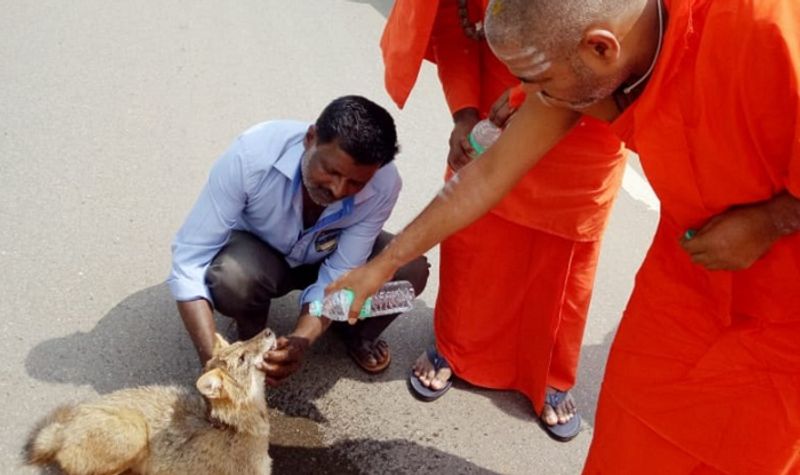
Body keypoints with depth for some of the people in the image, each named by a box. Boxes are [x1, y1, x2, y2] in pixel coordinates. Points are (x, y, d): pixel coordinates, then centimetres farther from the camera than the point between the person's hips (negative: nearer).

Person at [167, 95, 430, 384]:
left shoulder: (383, 184, -31)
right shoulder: (250, 155, -36)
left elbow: (339, 276, -25)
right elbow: (190, 257, -32)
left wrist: (301, 340, -43)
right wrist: (213, 359, -41)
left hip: (330, 259, 2)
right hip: (257, 252, -1)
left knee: (410, 271, -24)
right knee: (229, 277, -36)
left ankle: (356, 332, 9)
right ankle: (252, 340, 1)